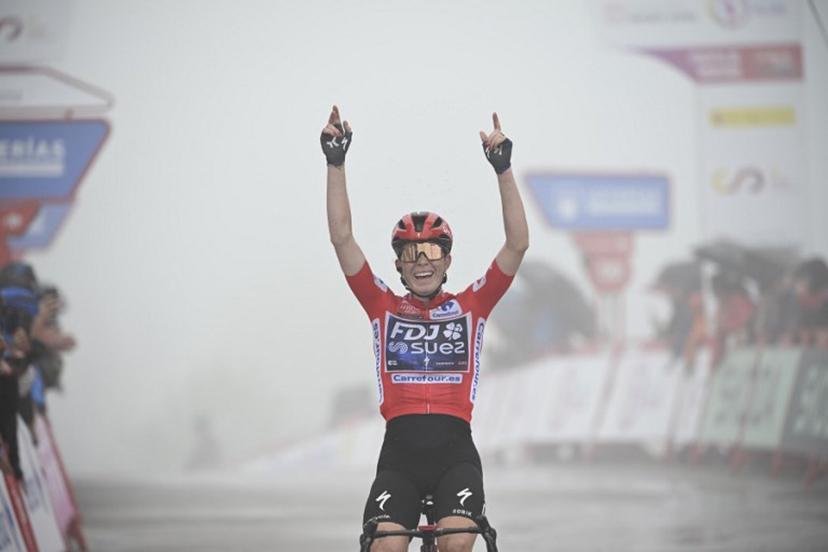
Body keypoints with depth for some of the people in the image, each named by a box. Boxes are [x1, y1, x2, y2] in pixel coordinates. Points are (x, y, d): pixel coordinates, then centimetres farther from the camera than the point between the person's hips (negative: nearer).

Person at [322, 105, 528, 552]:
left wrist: (504, 170, -6)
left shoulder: (471, 307, 11)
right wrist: (336, 164, -3)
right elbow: (341, 238, 6)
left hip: (455, 451, 0)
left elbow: (518, 245, 3)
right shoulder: (384, 307, 12)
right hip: (400, 451, 0)